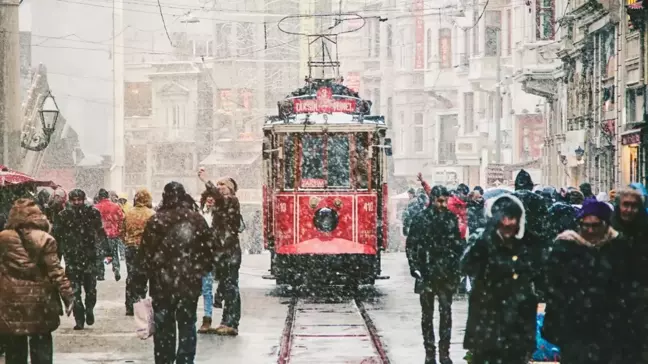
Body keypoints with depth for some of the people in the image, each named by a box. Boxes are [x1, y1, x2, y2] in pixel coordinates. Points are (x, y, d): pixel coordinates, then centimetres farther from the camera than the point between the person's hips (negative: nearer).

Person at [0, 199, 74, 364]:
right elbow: (55, 271, -8)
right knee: (41, 347, 7)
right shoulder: (45, 239, -6)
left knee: (15, 350, 10)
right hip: (39, 299, -1)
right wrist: (67, 295, -3)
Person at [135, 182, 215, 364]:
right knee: (187, 325, 8)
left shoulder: (155, 221, -7)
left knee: (164, 327, 8)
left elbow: (145, 254, -7)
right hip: (190, 282, 1)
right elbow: (208, 250, 4)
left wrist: (140, 282, -1)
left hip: (162, 283, -1)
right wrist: (204, 270, 19)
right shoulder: (197, 219, 0)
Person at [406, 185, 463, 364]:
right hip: (426, 273, -1)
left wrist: (457, 267, 4)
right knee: (427, 314, 6)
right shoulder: (420, 219, -3)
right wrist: (415, 267, -8)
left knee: (446, 312, -1)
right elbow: (411, 245, -1)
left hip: (446, 274, 1)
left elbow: (458, 245, 10)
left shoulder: (451, 218, 5)